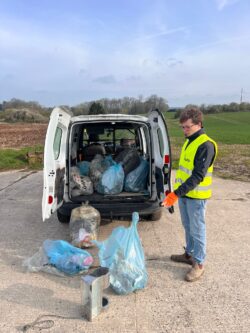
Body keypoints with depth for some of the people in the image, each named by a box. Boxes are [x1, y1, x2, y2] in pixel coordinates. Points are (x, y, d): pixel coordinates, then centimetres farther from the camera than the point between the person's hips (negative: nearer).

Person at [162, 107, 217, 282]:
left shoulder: (206, 145, -19)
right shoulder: (189, 141, 10)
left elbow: (198, 176, -26)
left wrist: (177, 193, -30)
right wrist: (178, 192, 20)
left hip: (196, 196, -8)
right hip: (184, 193, 8)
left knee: (197, 230, 4)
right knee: (188, 228, 20)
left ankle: (199, 264, 18)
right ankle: (189, 254, 37)